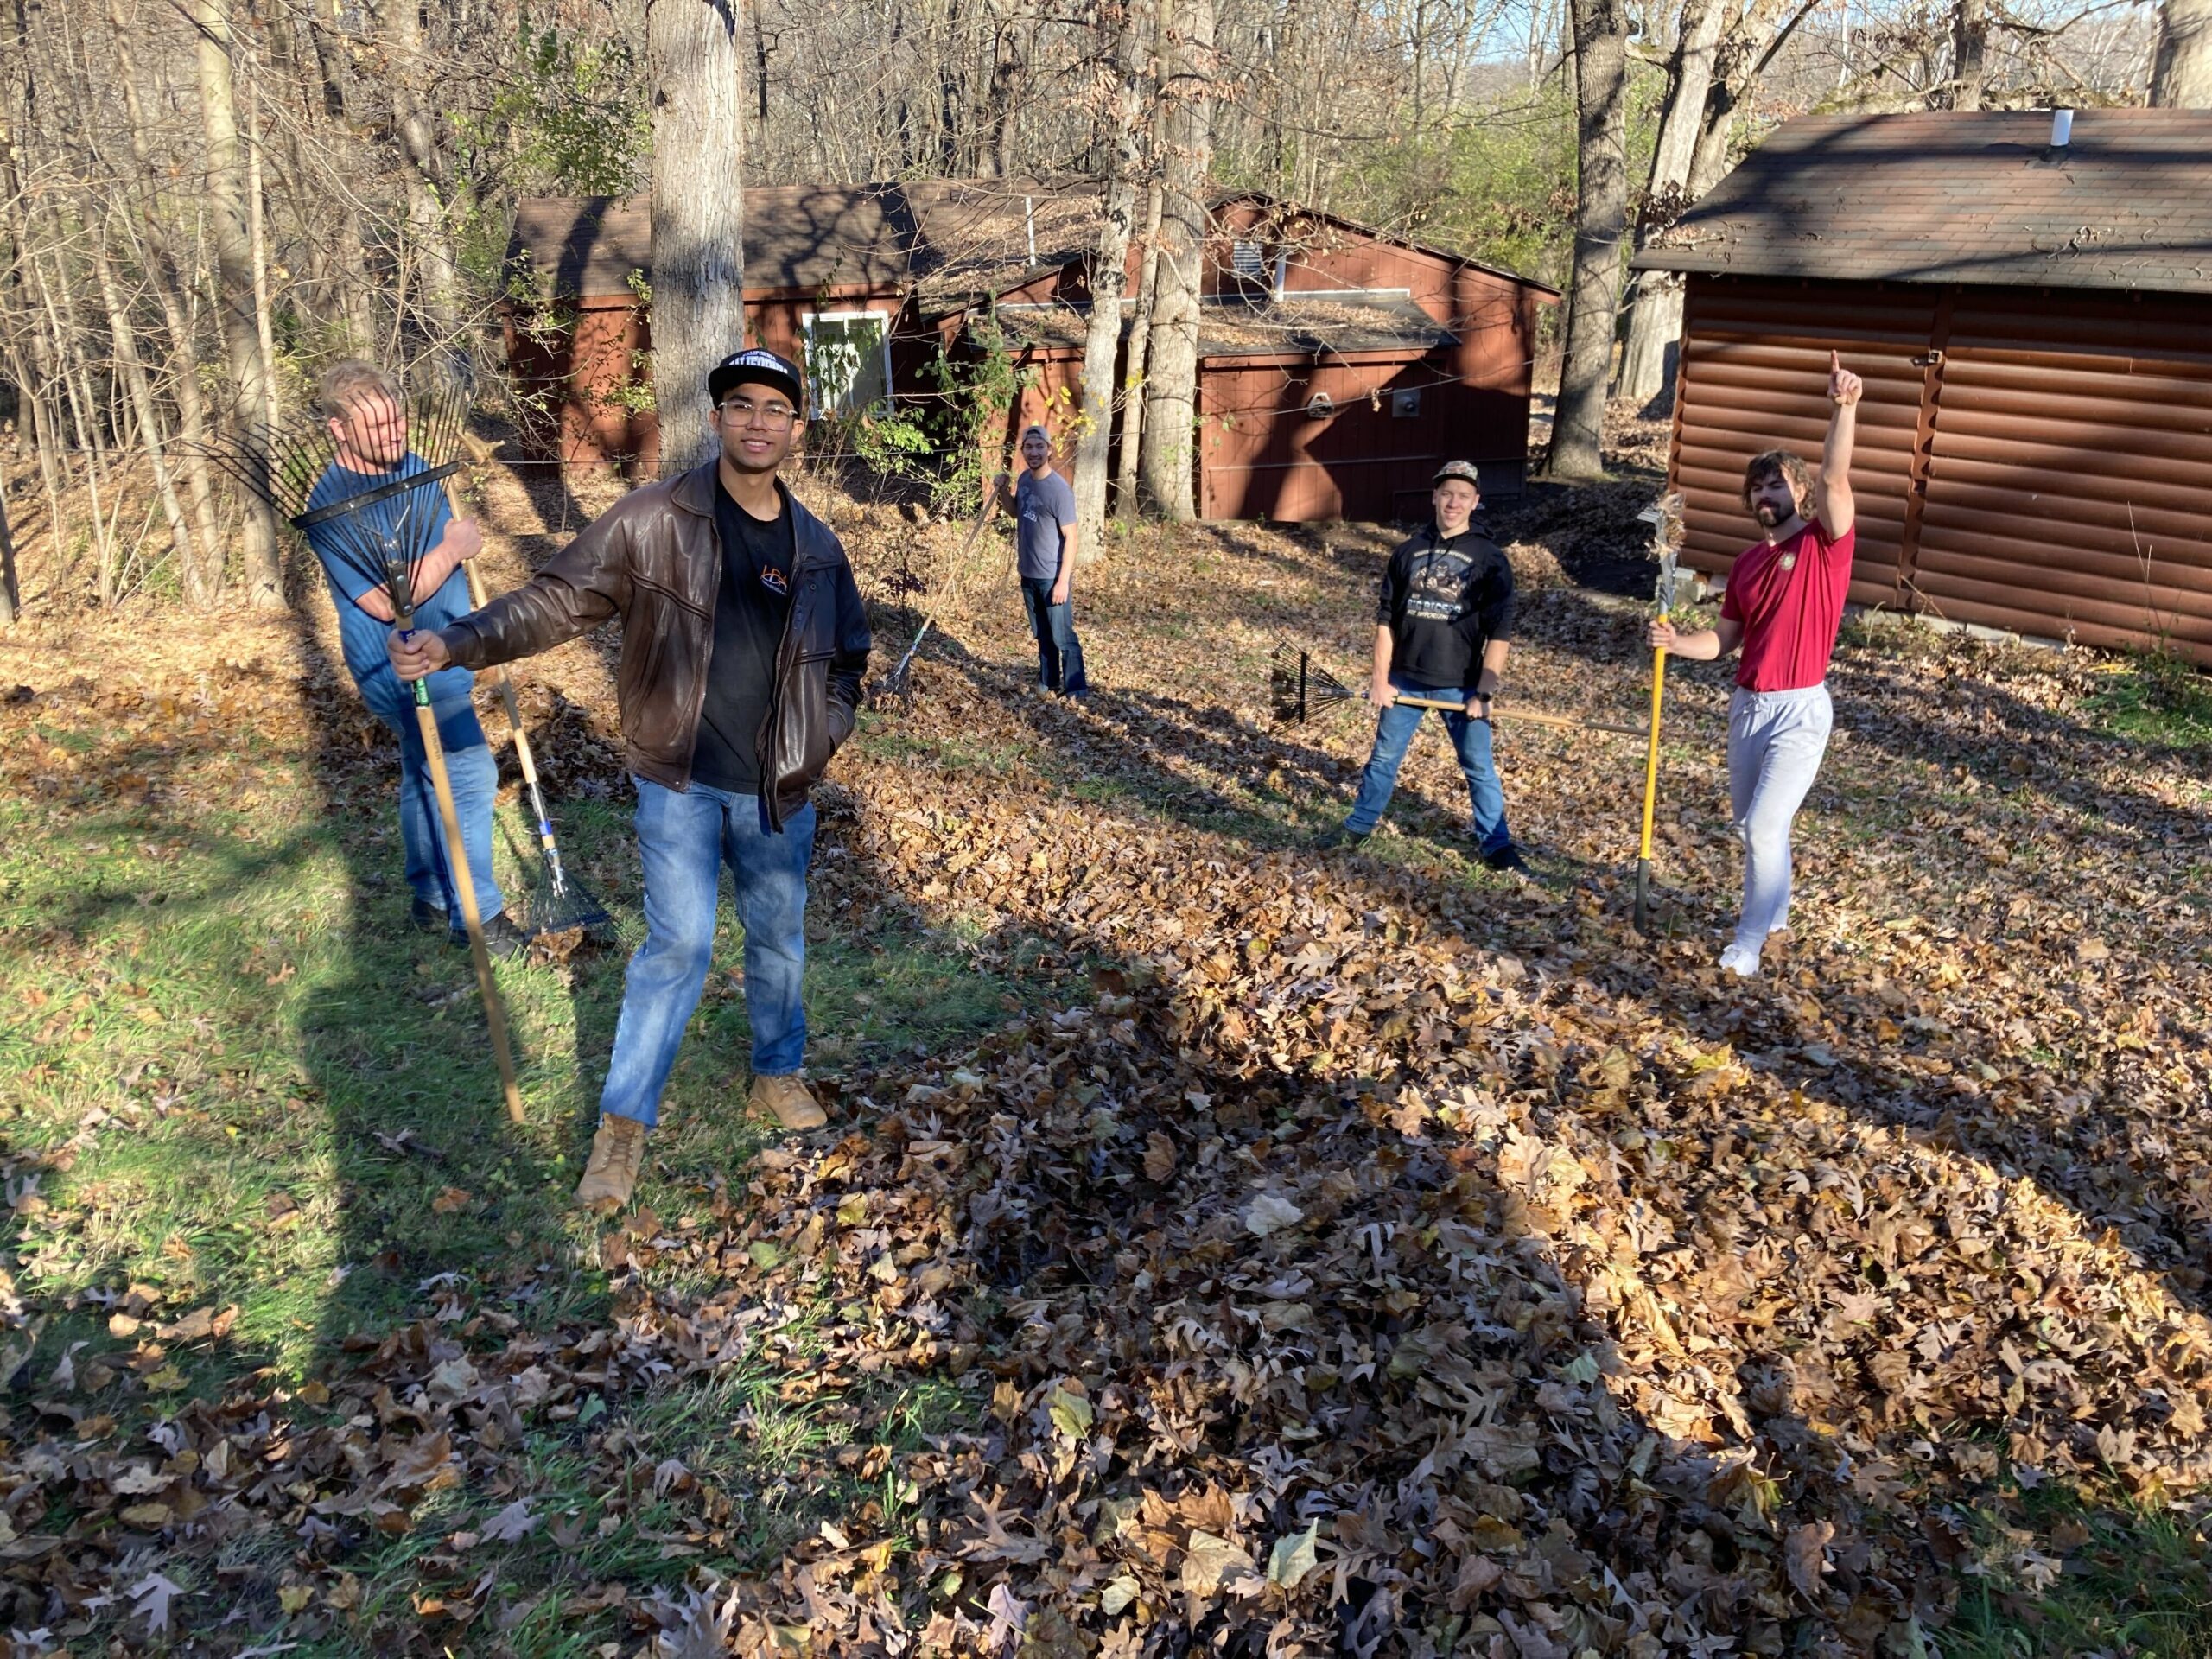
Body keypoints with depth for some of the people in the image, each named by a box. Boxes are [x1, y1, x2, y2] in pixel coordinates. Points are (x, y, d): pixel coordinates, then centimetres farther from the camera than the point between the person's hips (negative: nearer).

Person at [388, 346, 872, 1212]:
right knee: (678, 944, -6)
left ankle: (779, 1073, 39)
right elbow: (558, 599, -8)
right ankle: (623, 1123, 7)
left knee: (779, 938, 16)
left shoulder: (816, 548, 3)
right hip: (680, 782, -3)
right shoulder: (655, 520, -8)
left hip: (777, 792, 4)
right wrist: (457, 642, -20)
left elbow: (847, 658, 17)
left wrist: (822, 736, 3)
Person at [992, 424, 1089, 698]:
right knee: (1042, 634, 19)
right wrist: (1002, 490, 0)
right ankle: (1048, 681, 32)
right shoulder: (1024, 479, 2)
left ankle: (1076, 688, 9)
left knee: (1063, 636, -1)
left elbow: (1070, 537, -18)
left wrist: (1063, 581, -21)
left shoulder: (1058, 488, -20)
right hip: (1029, 573, 7)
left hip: (1052, 577, -7)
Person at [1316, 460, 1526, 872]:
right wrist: (1380, 679, 2)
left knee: (1479, 765, 2)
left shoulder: (1490, 560, -5)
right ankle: (1360, 825, 28)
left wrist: (1484, 692, -12)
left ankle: (1496, 844, 14)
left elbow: (1499, 634, -7)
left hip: (1461, 686, -3)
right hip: (1405, 680, 3)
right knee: (1384, 756, 12)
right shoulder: (1408, 552, 4)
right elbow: (1385, 620, 7)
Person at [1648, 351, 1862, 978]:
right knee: (1750, 823, 18)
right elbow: (1725, 638, 11)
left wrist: (1844, 407, -39)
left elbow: (1836, 481, -28)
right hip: (1747, 704, 7)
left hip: (1800, 710, -7)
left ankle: (1749, 942, 4)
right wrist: (1677, 642, -8)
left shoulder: (1825, 544, -9)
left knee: (1765, 827, -11)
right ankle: (1773, 914, 40)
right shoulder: (1746, 562, 8)